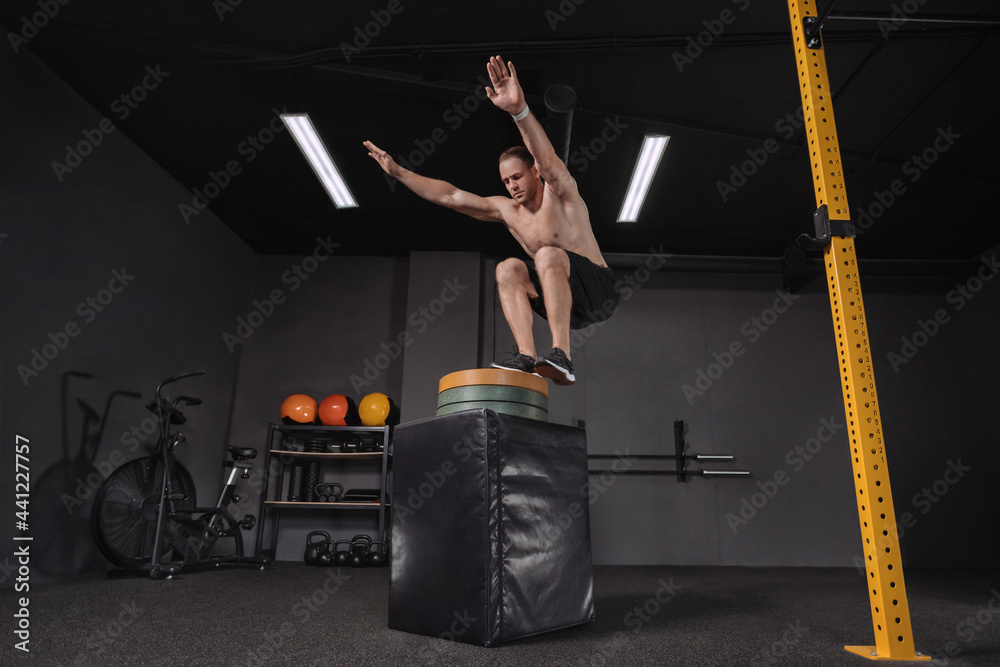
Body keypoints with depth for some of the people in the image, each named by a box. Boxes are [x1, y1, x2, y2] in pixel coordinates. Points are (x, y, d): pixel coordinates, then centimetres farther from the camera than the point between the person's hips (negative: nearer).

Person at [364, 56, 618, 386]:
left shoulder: (561, 194, -7)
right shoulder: (506, 210, 8)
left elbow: (548, 162, -31)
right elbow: (449, 195, 6)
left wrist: (519, 110, -47)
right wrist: (398, 172, 3)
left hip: (598, 292, -5)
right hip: (563, 302, 5)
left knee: (548, 254, -31)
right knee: (508, 268, -17)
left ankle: (561, 355, -39)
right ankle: (527, 356, -31)